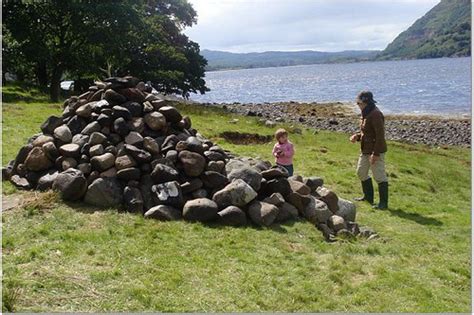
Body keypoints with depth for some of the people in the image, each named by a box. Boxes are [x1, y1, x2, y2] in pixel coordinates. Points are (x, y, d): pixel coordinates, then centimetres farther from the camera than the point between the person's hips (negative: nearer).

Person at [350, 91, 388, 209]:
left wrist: (375, 154, -24)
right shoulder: (366, 114, 11)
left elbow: (380, 136, -23)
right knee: (361, 172, 18)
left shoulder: (375, 115, -20)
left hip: (376, 151, -11)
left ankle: (383, 203, 4)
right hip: (365, 150, 11)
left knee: (379, 176, -4)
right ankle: (368, 196, 33)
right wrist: (357, 136, 3)